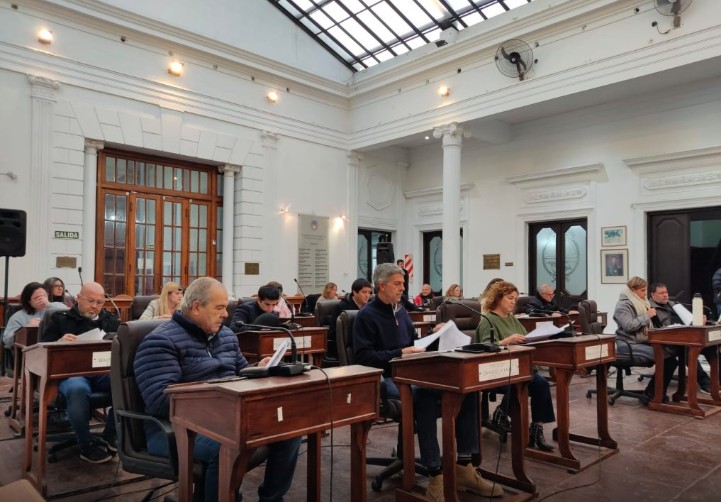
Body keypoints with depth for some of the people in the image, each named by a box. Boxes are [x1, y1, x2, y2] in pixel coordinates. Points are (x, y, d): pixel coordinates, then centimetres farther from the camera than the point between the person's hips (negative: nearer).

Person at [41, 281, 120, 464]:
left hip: (104, 371, 2)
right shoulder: (60, 319, 17)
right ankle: (87, 446, -21)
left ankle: (111, 436, -13)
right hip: (72, 372, -2)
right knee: (77, 390, -40)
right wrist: (59, 342, -15)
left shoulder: (111, 320, 24)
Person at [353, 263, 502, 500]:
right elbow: (363, 357, -15)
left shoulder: (401, 311, 19)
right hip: (387, 378, -7)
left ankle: (463, 466, -10)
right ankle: (436, 475, -33)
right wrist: (400, 353, -18)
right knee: (424, 395, -38)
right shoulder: (366, 316, -5)